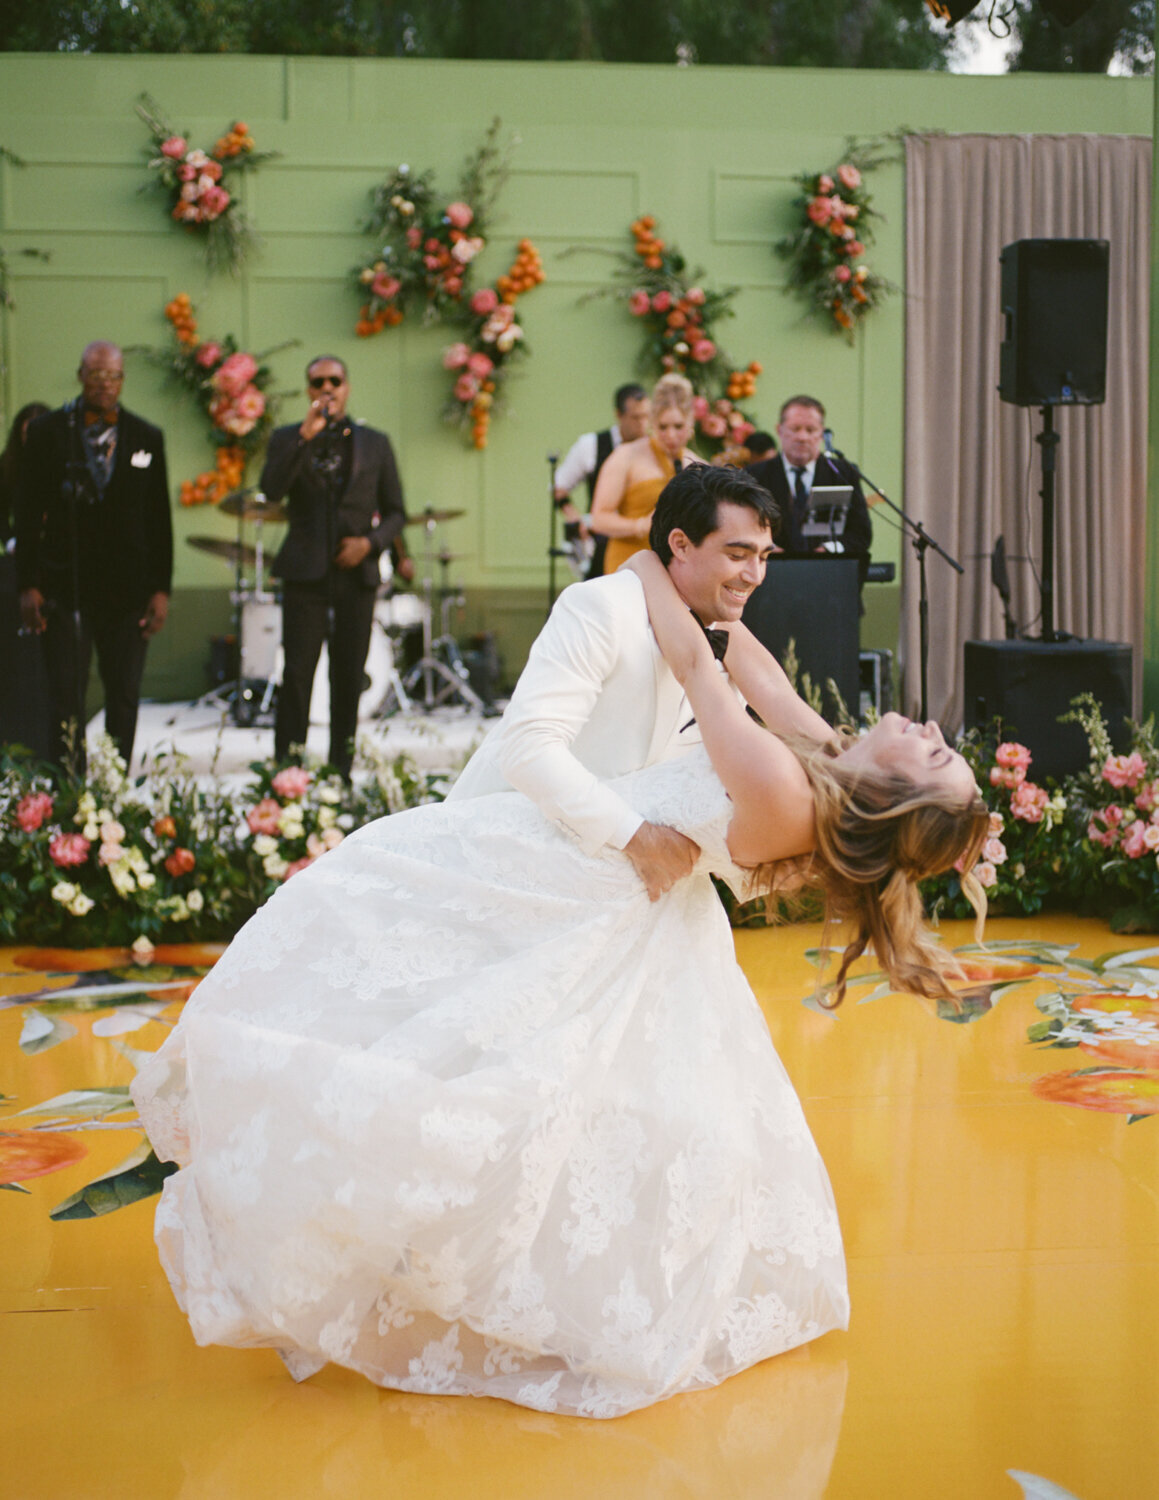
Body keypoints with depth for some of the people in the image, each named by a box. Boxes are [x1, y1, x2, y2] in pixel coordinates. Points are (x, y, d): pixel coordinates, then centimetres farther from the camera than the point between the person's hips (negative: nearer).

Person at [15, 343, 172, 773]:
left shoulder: (147, 438, 7)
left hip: (128, 590, 2)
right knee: (66, 698, -4)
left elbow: (160, 519, 7)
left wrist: (161, 589, 0)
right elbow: (28, 513, 2)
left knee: (124, 697, 6)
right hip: (65, 588, -2)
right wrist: (28, 585, -5)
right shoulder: (47, 432, 2)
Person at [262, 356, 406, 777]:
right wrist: (305, 436, -16)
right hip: (305, 572, -2)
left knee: (349, 677, 4)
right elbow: (272, 490, -10)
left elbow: (395, 511, 14)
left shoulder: (375, 443, 13)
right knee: (297, 675, -7)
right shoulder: (288, 438, 8)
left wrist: (370, 542, -5)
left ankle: (341, 773, 12)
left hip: (356, 573, 2)